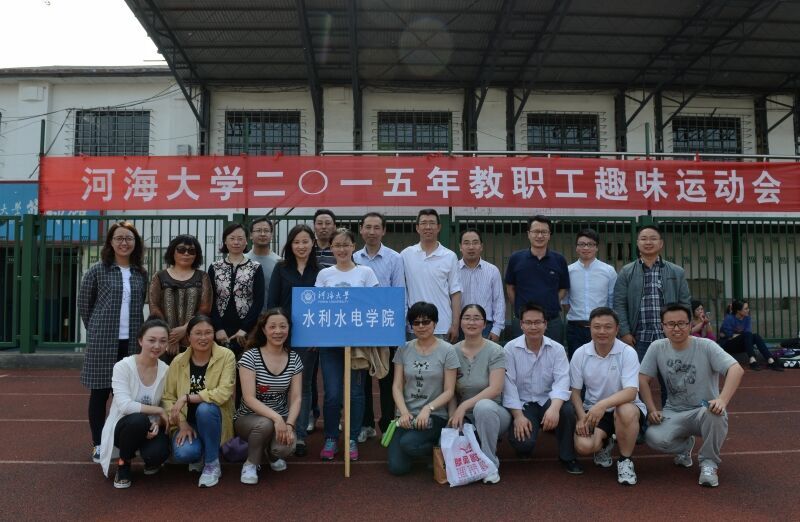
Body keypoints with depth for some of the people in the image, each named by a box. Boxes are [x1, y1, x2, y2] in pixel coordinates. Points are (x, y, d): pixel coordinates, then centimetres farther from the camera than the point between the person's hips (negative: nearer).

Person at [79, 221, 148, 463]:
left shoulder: (141, 273, 8)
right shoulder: (98, 270, -2)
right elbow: (83, 303, 4)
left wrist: (134, 330, 9)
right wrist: (97, 330, 6)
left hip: (132, 342, 3)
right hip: (103, 341, -3)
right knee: (100, 393, 5)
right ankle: (98, 444, 15)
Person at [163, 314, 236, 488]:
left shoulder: (226, 356, -13)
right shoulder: (178, 361, -4)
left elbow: (224, 393, -23)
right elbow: (168, 397, -3)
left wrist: (187, 398, -25)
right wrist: (182, 424, -16)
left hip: (212, 419, -1)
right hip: (187, 422, 2)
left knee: (205, 408, -35)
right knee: (183, 453, -29)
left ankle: (213, 464, -13)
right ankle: (198, 455, 12)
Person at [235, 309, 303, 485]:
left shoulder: (294, 359, -3)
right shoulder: (250, 356, -14)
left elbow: (296, 398, -5)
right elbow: (249, 398, -20)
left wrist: (289, 424, -22)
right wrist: (276, 418, -32)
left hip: (281, 419, 3)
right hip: (249, 417, -2)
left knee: (285, 448, -27)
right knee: (264, 424, -36)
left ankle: (273, 454, 13)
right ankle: (251, 464, -5)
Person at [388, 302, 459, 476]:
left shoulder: (447, 350, -4)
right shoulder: (404, 349, 5)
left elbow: (449, 391, -5)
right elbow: (397, 386, 3)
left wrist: (428, 408, -20)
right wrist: (404, 412, -13)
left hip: (435, 415, -3)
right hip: (406, 414, 3)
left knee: (408, 443, -30)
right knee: (397, 468, -11)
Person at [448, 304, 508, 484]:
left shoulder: (495, 351, -8)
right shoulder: (453, 352, 2)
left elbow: (495, 389, -18)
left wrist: (464, 405, -25)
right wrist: (453, 416, -14)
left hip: (492, 412, -2)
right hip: (464, 417, 2)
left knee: (483, 406, -38)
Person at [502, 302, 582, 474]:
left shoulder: (557, 349, -2)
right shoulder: (510, 349, -5)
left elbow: (562, 381, -14)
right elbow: (509, 384, -10)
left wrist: (554, 408, -32)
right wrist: (518, 416, -19)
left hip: (549, 401, 2)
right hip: (523, 404, -2)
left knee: (567, 409, -31)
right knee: (523, 443, -27)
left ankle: (567, 457, -5)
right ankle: (524, 451, 15)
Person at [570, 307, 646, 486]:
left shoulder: (628, 353, -14)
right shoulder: (580, 354, -5)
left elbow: (631, 392, -24)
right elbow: (575, 391, 2)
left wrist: (603, 404, -40)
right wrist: (582, 416, -15)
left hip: (625, 406, -2)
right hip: (593, 410, 2)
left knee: (625, 411, -39)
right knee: (583, 446, -25)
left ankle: (625, 460, -9)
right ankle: (604, 445, 16)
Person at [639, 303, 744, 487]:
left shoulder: (706, 346, -12)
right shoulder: (657, 348, -2)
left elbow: (736, 369, -24)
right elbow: (643, 379, 1)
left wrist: (722, 400, -38)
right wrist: (652, 409, -10)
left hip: (704, 410, -2)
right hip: (673, 413, 2)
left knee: (714, 413, -38)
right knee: (653, 437, -27)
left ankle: (709, 462, -8)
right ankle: (684, 446, 14)